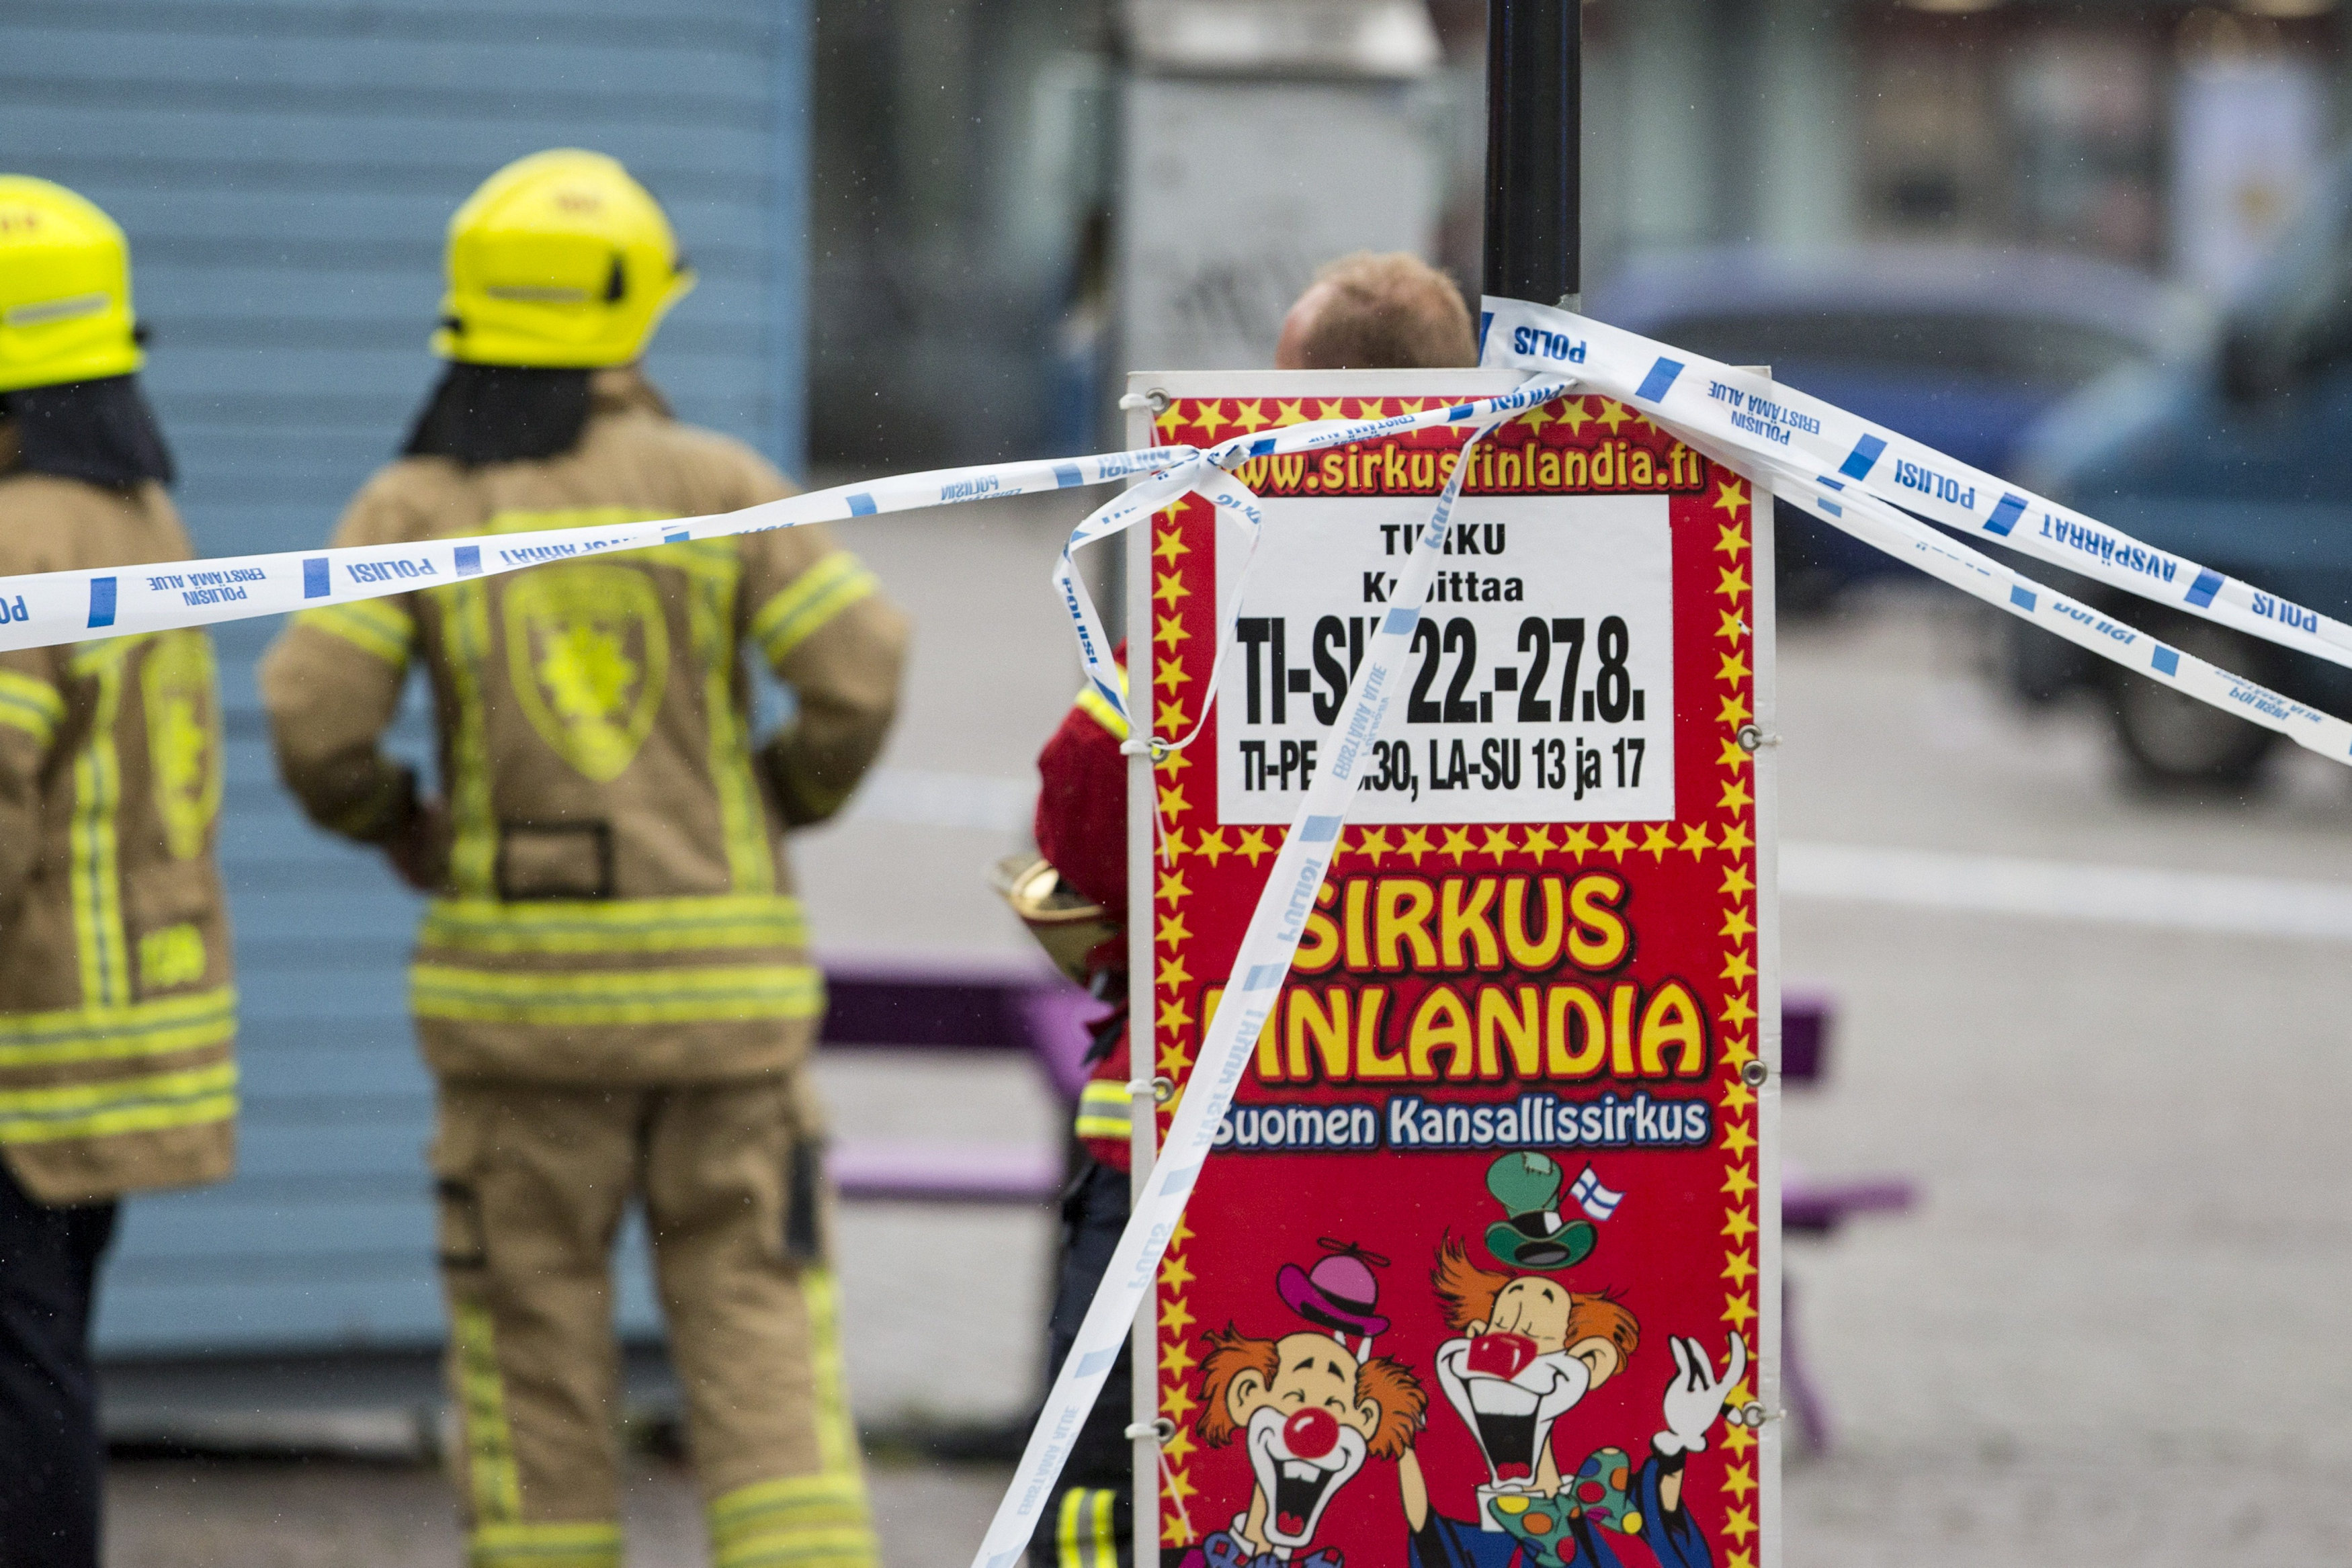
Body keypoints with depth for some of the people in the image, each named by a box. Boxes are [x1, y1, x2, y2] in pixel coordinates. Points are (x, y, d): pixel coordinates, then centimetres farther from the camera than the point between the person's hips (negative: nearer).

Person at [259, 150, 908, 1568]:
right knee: (757, 1342, 2)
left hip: (521, 978, 0)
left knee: (535, 1347, 8)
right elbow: (861, 669, -11)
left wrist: (394, 829, 8)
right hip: (720, 973, 0)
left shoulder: (415, 510, -1)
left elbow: (314, 715, -12)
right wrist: (792, 799, 8)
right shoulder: (712, 484, -2)